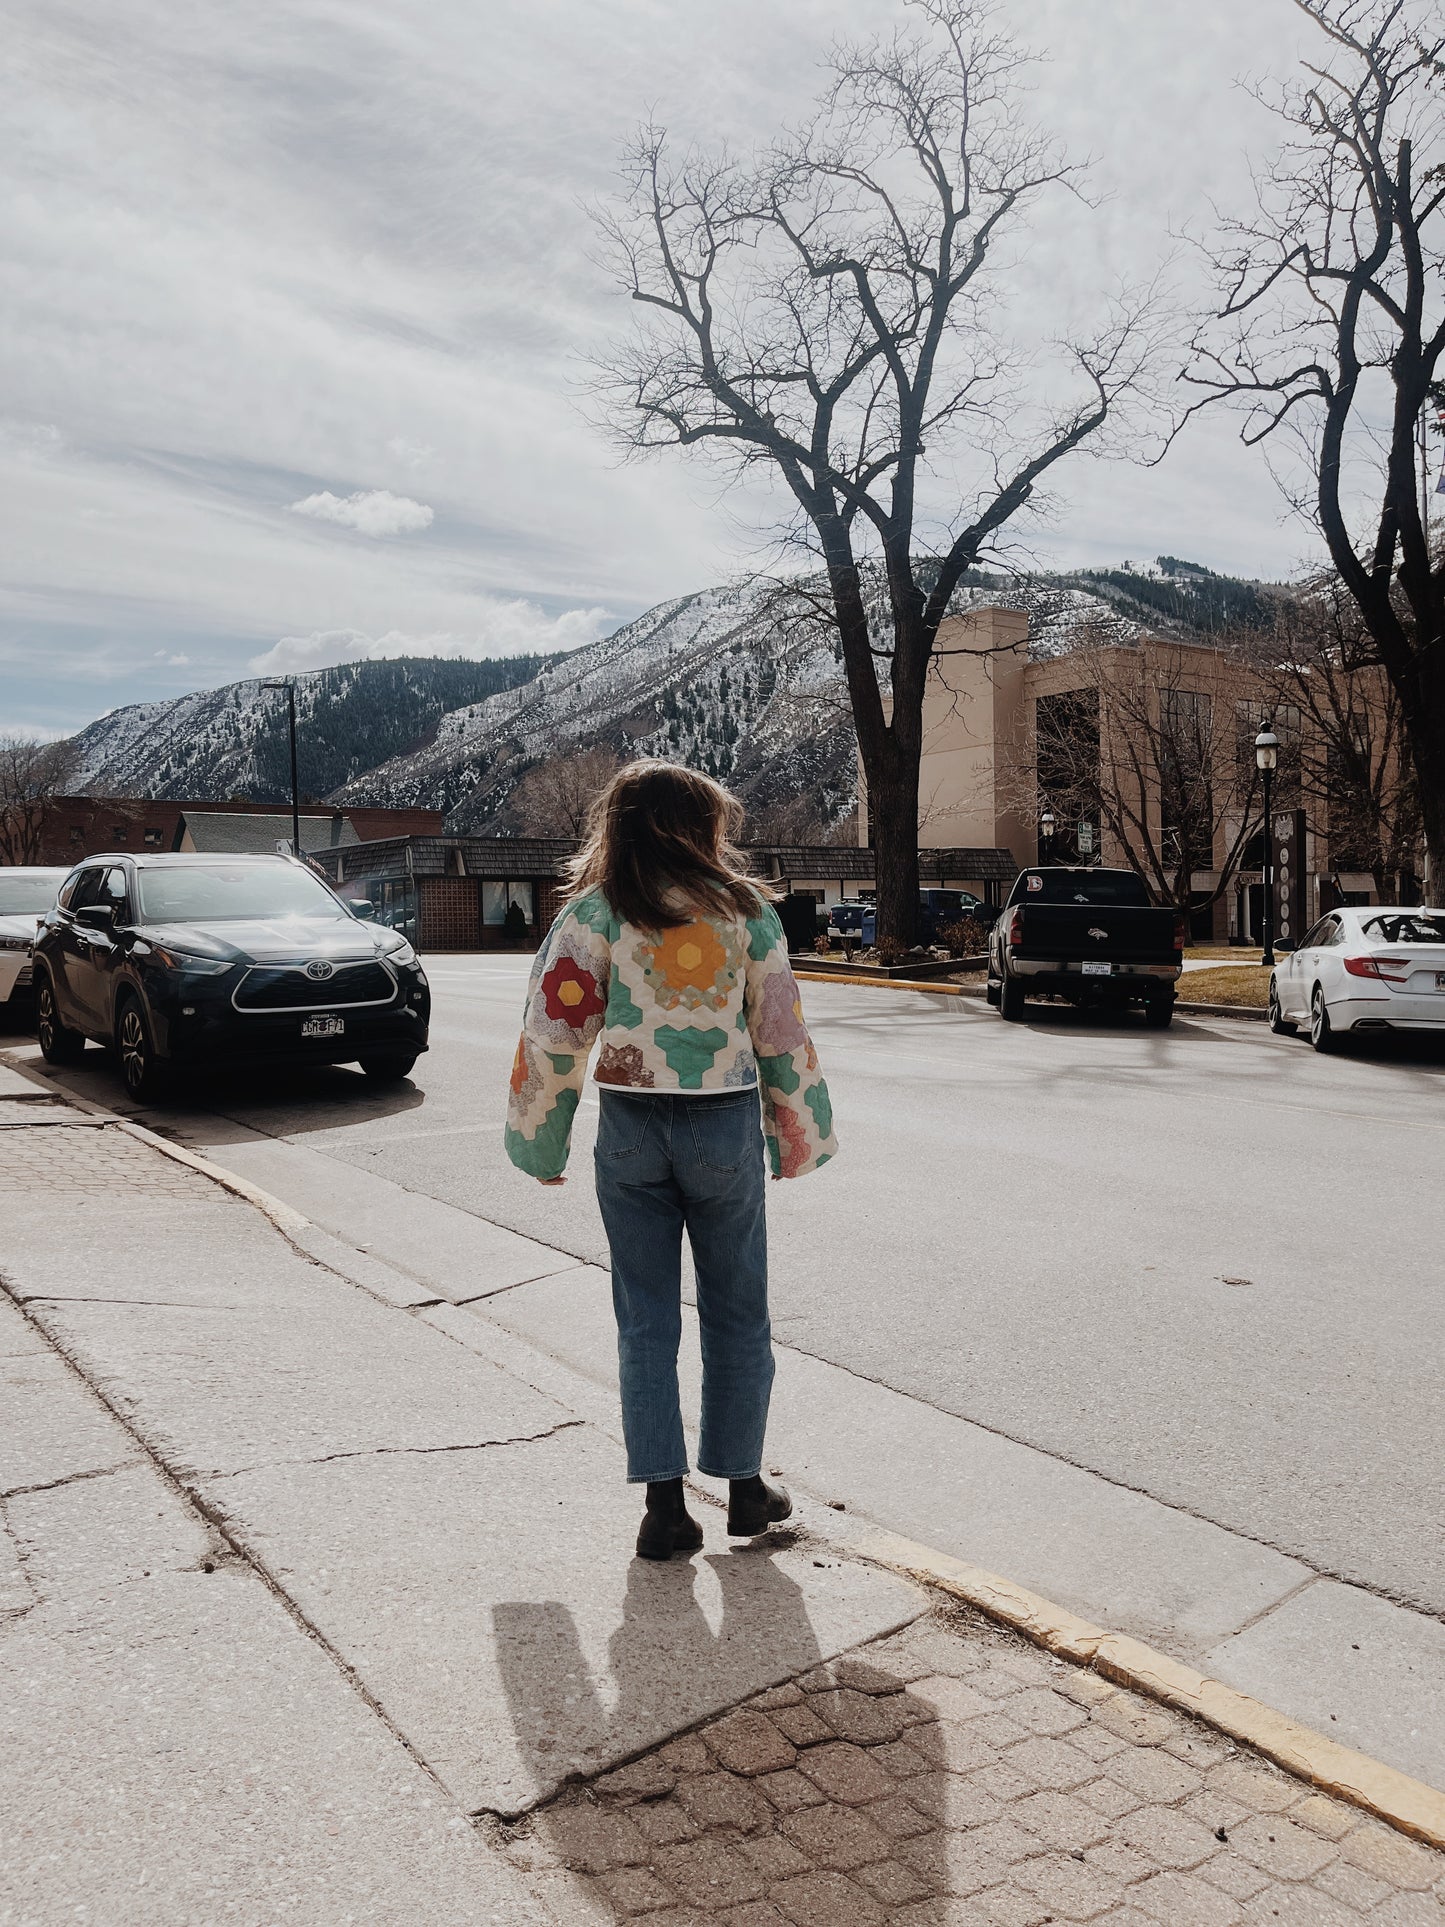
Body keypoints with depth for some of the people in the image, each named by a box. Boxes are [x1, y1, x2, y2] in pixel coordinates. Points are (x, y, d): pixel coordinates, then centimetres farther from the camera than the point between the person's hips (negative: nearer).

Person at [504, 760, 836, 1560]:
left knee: (646, 1319, 11)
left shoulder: (596, 911, -3)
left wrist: (540, 1141, 6)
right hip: (725, 1127, 0)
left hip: (630, 1129, 0)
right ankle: (744, 1487, 28)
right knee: (736, 1315, 15)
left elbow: (554, 1032, -5)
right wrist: (799, 1133, 14)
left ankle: (664, 1503, 14)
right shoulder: (745, 908, -2)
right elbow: (782, 1032, 2)